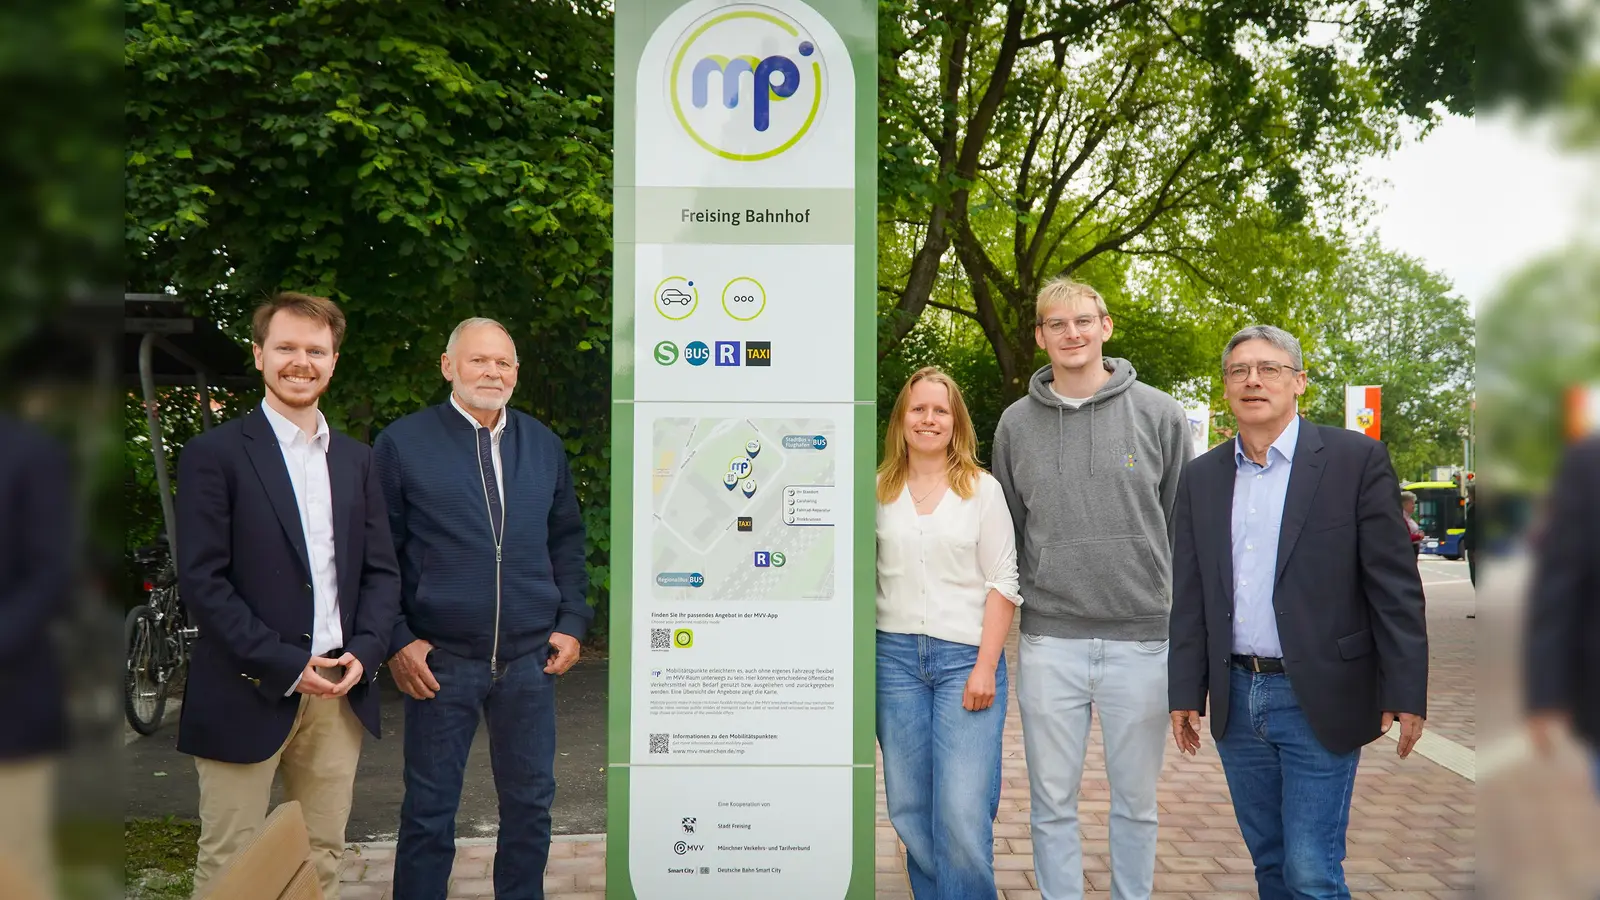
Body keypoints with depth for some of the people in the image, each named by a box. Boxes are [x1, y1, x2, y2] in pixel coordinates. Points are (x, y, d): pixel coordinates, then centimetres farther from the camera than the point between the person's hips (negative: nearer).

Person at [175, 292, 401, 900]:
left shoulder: (356, 460, 12)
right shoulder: (213, 454, -3)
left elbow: (381, 570, 12)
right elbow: (201, 580, -9)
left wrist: (364, 653, -5)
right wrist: (287, 665, -14)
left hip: (340, 693, 5)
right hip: (249, 694, -4)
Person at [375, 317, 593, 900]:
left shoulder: (543, 445, 9)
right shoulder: (403, 443, -3)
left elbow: (566, 541, 13)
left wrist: (572, 623, 5)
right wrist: (397, 640, -8)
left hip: (530, 661, 4)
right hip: (439, 662, -3)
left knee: (530, 804, 13)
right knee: (429, 812, 8)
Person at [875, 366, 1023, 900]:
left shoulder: (982, 489, 3)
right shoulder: (880, 491, 8)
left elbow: (1002, 582, 0)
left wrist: (986, 667, -8)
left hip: (966, 656, -2)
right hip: (895, 657, 2)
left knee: (963, 814, -8)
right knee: (909, 810, 7)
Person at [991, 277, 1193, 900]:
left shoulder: (1158, 414, 1)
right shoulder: (1016, 423, 6)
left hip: (1142, 640, -1)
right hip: (1049, 643, 1)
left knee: (1136, 801, 12)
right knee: (1053, 803, 9)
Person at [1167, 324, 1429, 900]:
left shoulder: (1356, 460, -4)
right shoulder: (1202, 477, 8)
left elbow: (1394, 587, -7)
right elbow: (1189, 597, 9)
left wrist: (1406, 694, -10)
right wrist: (1186, 693, 7)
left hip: (1318, 701, -4)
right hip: (1236, 699, 4)